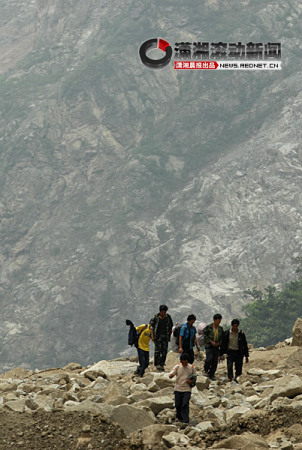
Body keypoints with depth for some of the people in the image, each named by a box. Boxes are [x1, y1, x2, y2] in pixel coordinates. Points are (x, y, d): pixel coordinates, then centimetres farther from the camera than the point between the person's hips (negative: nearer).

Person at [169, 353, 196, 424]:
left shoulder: (191, 367, 0)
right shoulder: (177, 367, -2)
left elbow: (194, 377, 13)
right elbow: (170, 376, -9)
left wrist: (191, 381, -10)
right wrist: (171, 375, -35)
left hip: (187, 390, -1)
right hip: (178, 389, 1)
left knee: (185, 405, -14)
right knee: (178, 405, 6)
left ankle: (185, 420, -15)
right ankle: (179, 417, 31)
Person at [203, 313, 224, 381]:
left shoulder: (221, 329, 8)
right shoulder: (208, 327, -5)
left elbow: (222, 338, 15)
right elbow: (205, 335, -5)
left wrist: (219, 343, -4)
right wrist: (211, 341, -14)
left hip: (216, 347, 4)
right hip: (209, 346, -4)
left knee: (215, 361, 0)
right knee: (209, 358, -20)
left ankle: (211, 374, 12)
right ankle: (206, 369, 8)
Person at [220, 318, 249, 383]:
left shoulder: (241, 333, 1)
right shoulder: (227, 333, -1)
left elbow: (245, 345, 6)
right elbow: (223, 344, 4)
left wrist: (246, 356, 5)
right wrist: (220, 354, 1)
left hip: (239, 353, 1)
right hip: (230, 352, -1)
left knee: (239, 368, 5)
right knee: (230, 367, -12)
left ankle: (236, 378, 32)